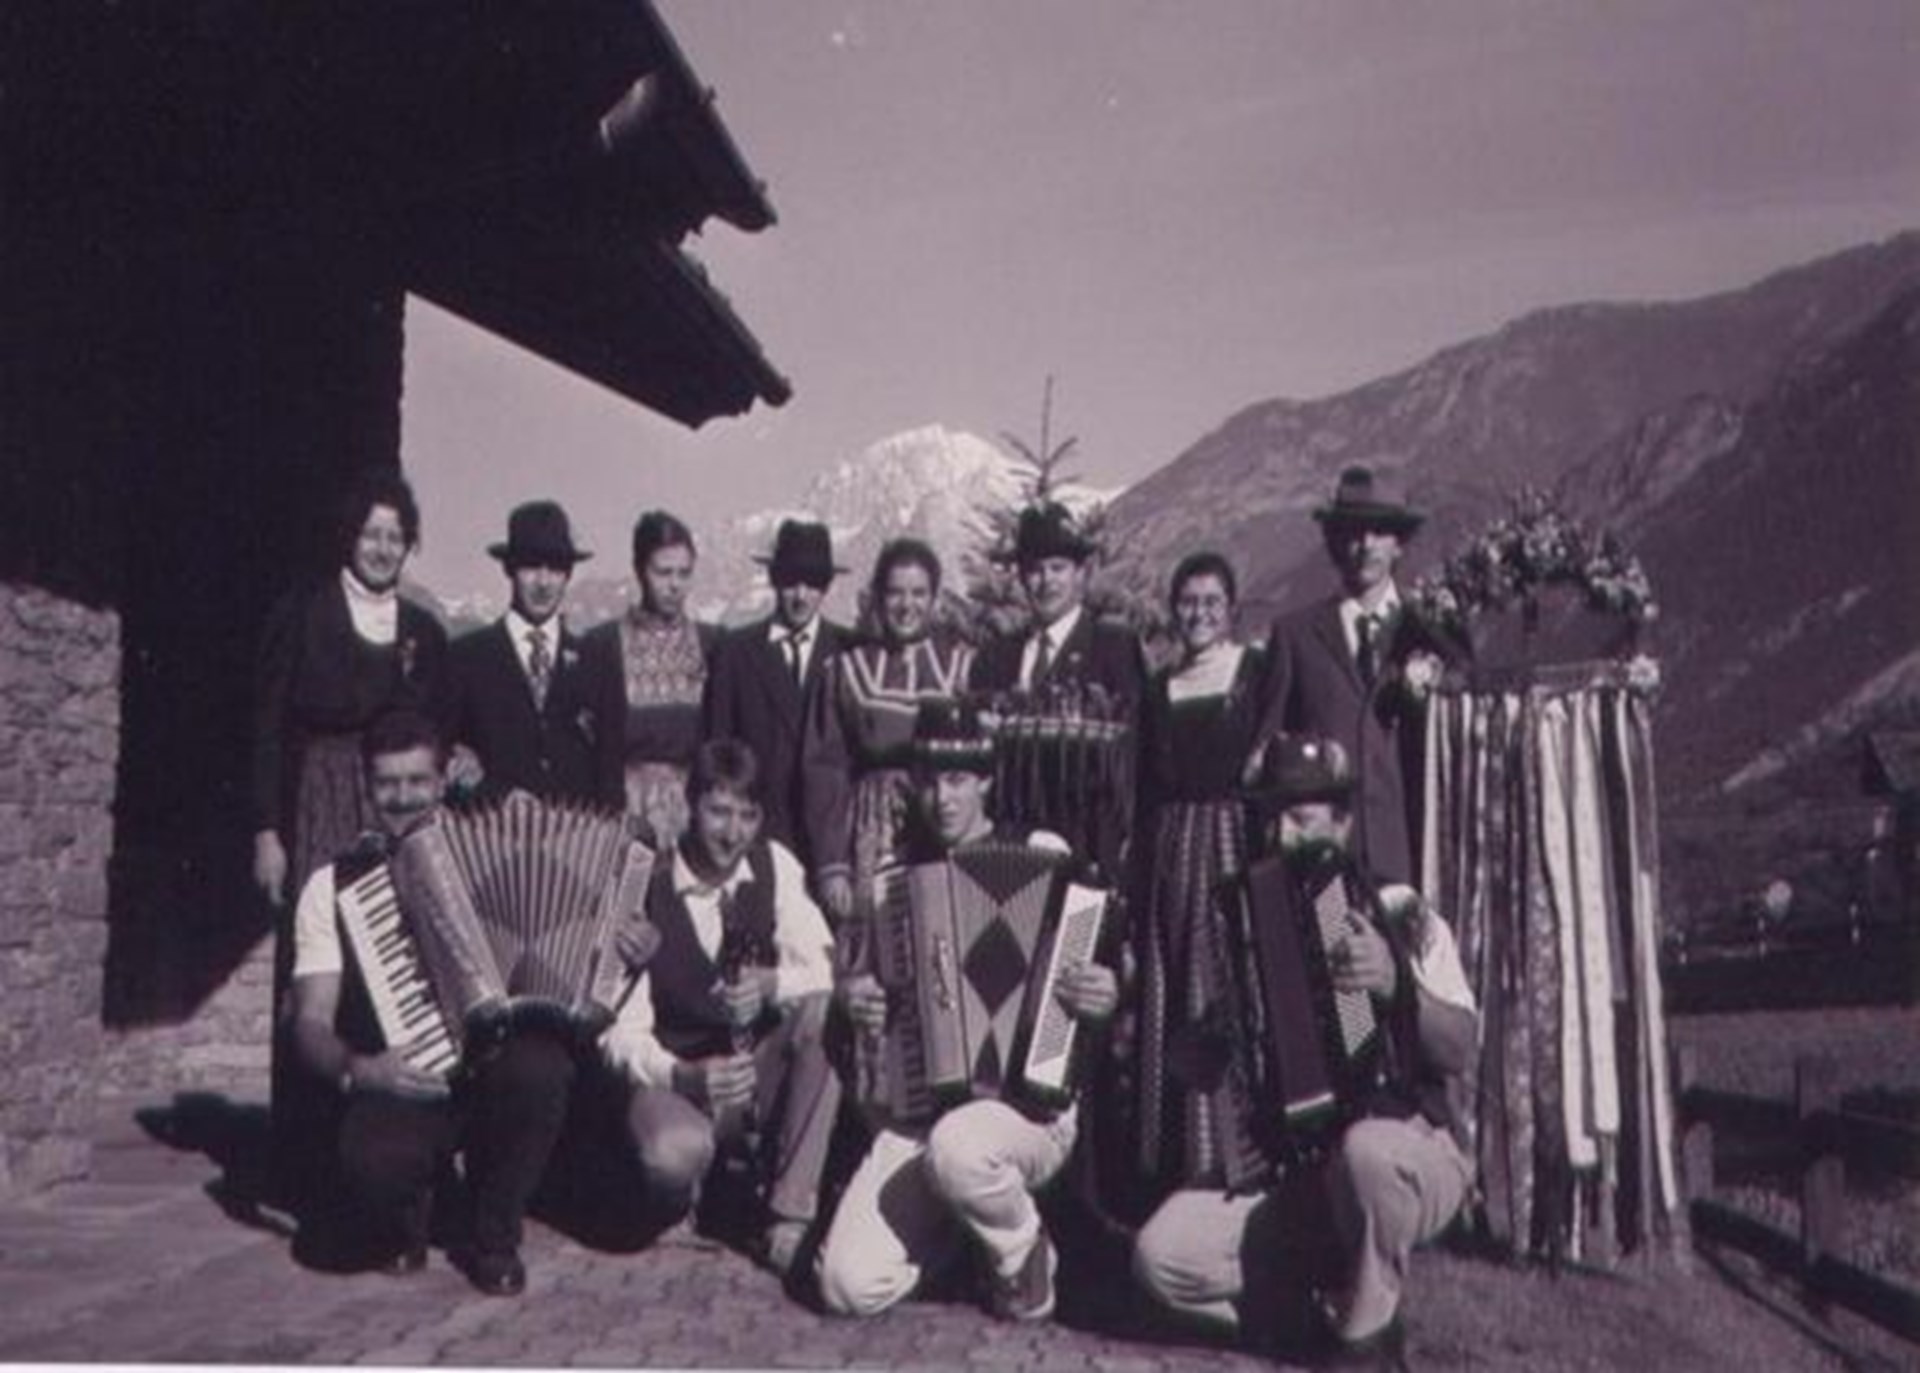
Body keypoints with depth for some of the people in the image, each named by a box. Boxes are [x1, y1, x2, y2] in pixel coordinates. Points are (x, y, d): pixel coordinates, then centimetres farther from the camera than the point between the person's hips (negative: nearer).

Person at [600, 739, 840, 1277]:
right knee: (673, 1156, -37)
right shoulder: (645, 889, -11)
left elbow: (821, 972, -10)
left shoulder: (775, 864, -1)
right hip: (677, 1076, -3)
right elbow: (622, 1028, -13)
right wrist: (680, 1076, -31)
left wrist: (771, 984, -31)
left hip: (765, 1072, 3)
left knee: (819, 1015, -28)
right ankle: (678, 1201, 6)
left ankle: (791, 1217, -20)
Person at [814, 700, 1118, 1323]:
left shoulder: (1042, 854, 1)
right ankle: (963, 1221, 15)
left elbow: (1106, 969, 2)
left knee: (957, 1148, -39)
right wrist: (850, 995, -3)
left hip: (1031, 1102, -3)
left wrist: (1105, 997, -21)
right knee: (849, 1287, -16)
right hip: (916, 1116, 4)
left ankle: (1024, 1253, -4)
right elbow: (860, 974, 21)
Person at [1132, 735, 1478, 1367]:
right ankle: (1332, 1281, 3)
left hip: (1410, 1156, -3)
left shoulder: (1400, 917, 0)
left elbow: (1460, 1050, -12)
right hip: (1290, 1172, 3)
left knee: (1365, 1151, -39)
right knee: (1162, 1254, -19)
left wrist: (1394, 984, -28)